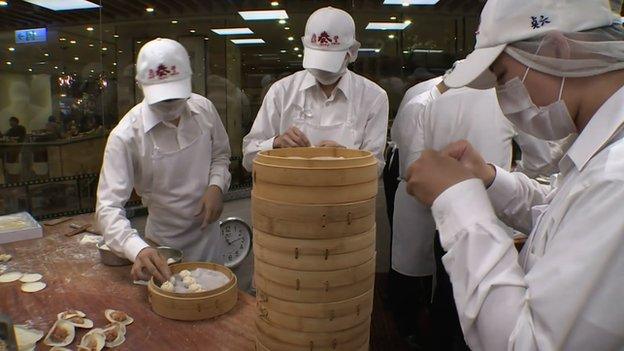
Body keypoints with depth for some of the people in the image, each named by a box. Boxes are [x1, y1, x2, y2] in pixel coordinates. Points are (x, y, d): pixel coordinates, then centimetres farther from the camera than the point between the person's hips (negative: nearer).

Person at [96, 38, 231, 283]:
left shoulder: (204, 109, -10)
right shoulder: (126, 136, -24)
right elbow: (108, 206, -26)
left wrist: (216, 185, -14)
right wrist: (137, 250, -43)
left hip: (209, 234, 4)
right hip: (164, 247, -4)